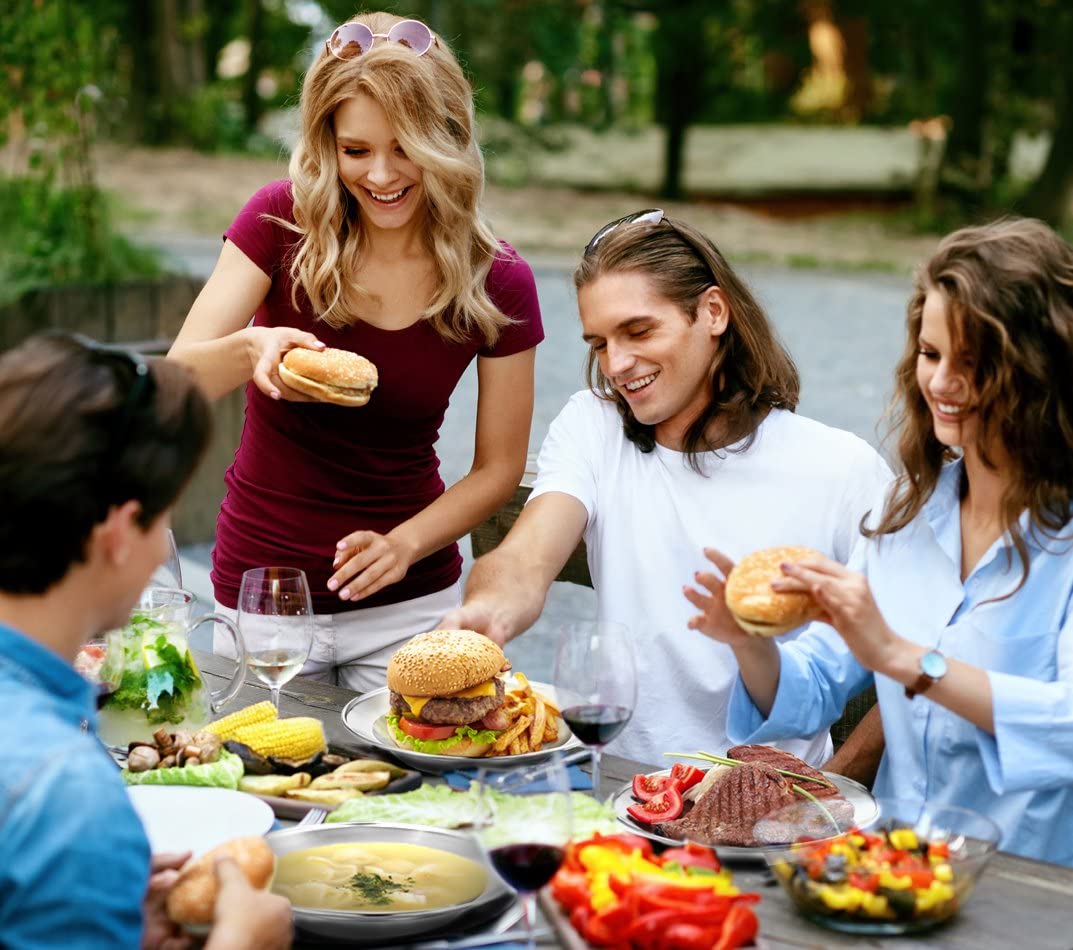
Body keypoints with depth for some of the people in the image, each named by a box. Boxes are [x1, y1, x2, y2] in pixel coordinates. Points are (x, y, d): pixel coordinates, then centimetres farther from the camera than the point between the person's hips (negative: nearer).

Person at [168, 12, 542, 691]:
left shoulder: (497, 283, -9)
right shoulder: (282, 222, -11)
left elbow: (500, 468, -1)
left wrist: (406, 544, -18)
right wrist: (250, 349, -38)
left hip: (409, 606, 0)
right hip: (262, 591, 0)